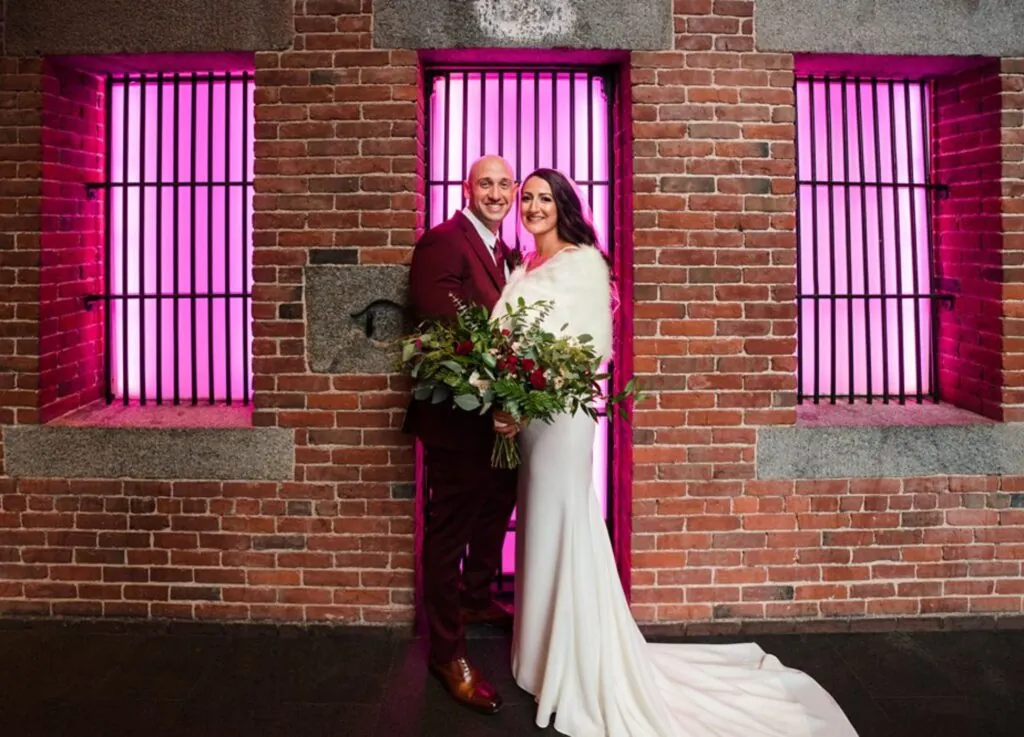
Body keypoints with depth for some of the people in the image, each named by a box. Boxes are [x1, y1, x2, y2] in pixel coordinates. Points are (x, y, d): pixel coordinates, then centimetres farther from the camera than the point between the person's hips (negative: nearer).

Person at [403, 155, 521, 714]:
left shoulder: (504, 251, 13)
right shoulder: (442, 242, -15)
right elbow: (440, 326, -24)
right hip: (458, 412, -10)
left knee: (494, 510, 26)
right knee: (449, 527, 1)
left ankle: (477, 599, 50)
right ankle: (447, 652, 14)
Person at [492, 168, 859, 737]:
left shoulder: (585, 262, -8)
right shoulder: (523, 268, 15)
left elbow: (592, 346, -15)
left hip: (561, 411, -7)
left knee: (561, 528, -1)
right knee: (541, 527, 14)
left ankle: (575, 669, 13)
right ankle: (549, 651, 29)